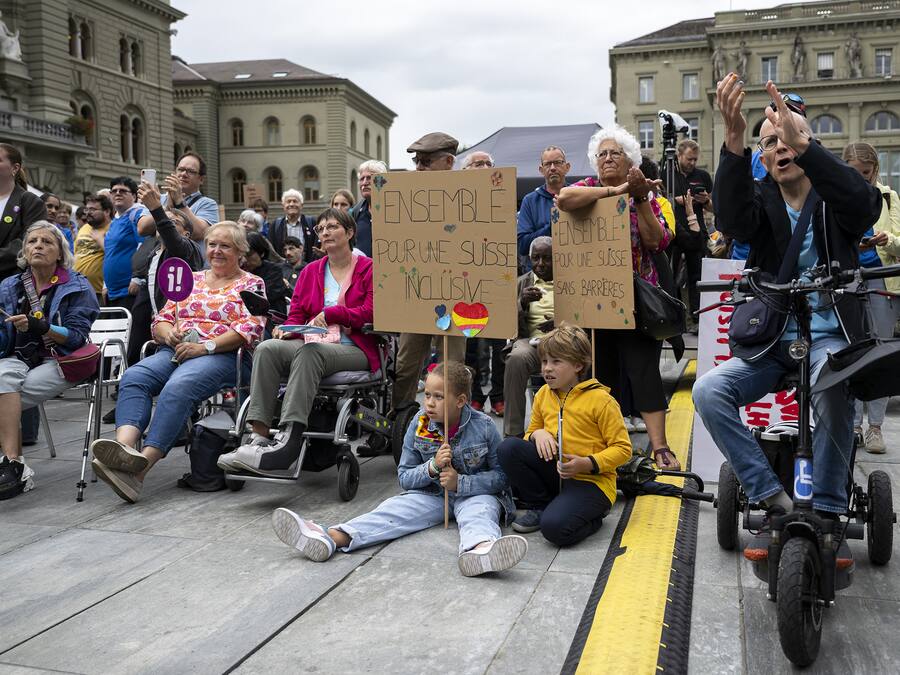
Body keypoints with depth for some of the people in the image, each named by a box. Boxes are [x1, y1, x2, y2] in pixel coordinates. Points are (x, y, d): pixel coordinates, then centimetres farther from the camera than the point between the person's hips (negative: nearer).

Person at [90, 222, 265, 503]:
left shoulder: (251, 284, 12)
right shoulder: (190, 280, 28)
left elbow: (250, 329, -4)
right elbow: (161, 320, 23)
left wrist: (205, 346, -14)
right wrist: (169, 333, -2)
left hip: (220, 355, -5)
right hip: (174, 351, 5)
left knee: (178, 387, -36)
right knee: (133, 377, -27)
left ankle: (142, 465, -45)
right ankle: (125, 445, -49)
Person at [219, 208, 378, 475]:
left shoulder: (367, 268, 7)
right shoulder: (311, 271, 22)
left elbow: (371, 312, -5)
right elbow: (296, 314, 17)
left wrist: (329, 313, -11)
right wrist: (286, 329, -5)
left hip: (354, 349, -5)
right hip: (311, 342, 5)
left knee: (309, 352, -37)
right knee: (267, 348, -26)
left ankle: (288, 441, -46)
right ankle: (259, 437, -35)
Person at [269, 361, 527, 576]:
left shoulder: (484, 427, -13)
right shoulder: (419, 424, -6)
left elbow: (501, 476, -9)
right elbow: (404, 477, 0)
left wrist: (460, 482, -22)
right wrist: (432, 467, -21)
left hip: (474, 493, -2)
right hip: (431, 494, 3)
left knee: (480, 509, -36)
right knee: (393, 509, -21)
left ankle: (481, 548, -73)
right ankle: (329, 538, -44)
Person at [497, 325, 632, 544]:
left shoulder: (600, 399, -11)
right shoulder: (543, 395, 7)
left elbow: (622, 448, -10)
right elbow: (531, 432, 20)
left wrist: (588, 464, -24)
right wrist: (538, 434, -6)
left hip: (591, 480, -6)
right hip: (554, 473, 6)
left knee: (555, 527, -31)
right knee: (508, 447, -17)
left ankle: (592, 516, 4)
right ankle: (538, 506, 1)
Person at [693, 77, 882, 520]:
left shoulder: (834, 202, 4)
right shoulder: (761, 201, 7)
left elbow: (865, 203, -22)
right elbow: (732, 220, -18)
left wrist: (802, 144, -36)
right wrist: (734, 141, -36)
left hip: (829, 336, -2)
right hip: (769, 341, 2)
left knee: (834, 393, -34)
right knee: (708, 391, -21)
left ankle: (827, 511, -17)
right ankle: (771, 496, -12)